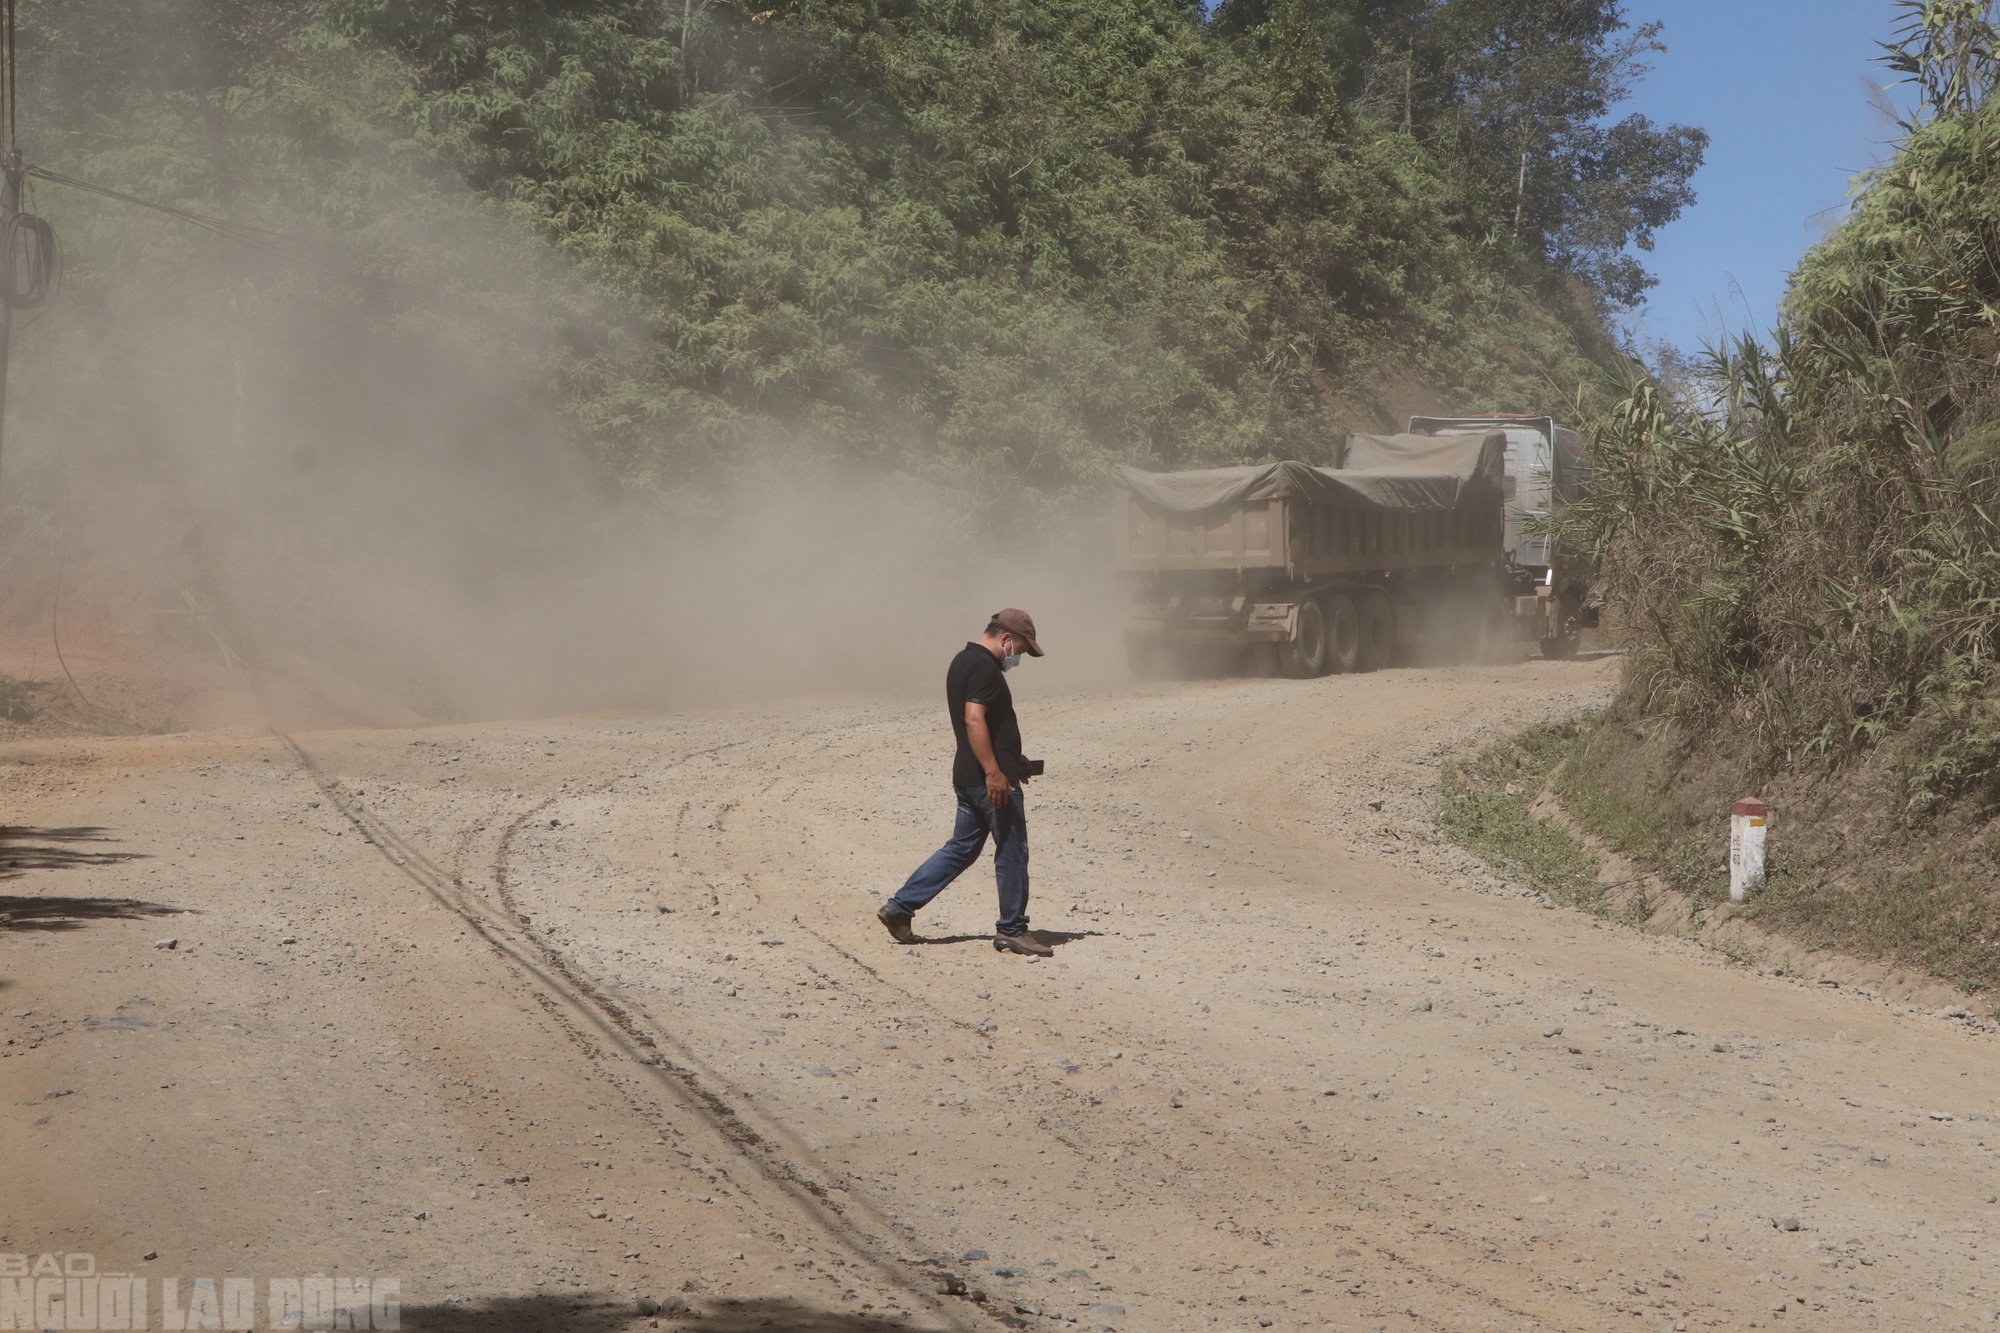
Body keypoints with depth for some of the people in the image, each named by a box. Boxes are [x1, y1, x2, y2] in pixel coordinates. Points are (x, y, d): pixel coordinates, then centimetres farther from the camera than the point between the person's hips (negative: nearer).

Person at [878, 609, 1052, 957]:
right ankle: (1012, 930, 9)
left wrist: (1011, 758, 29)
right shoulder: (985, 667, -15)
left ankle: (901, 907, 13)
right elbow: (974, 720, -25)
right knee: (1012, 851, 1)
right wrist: (994, 771, -28)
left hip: (969, 776, 10)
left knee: (962, 848, 15)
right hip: (990, 779, -10)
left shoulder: (963, 662, 17)